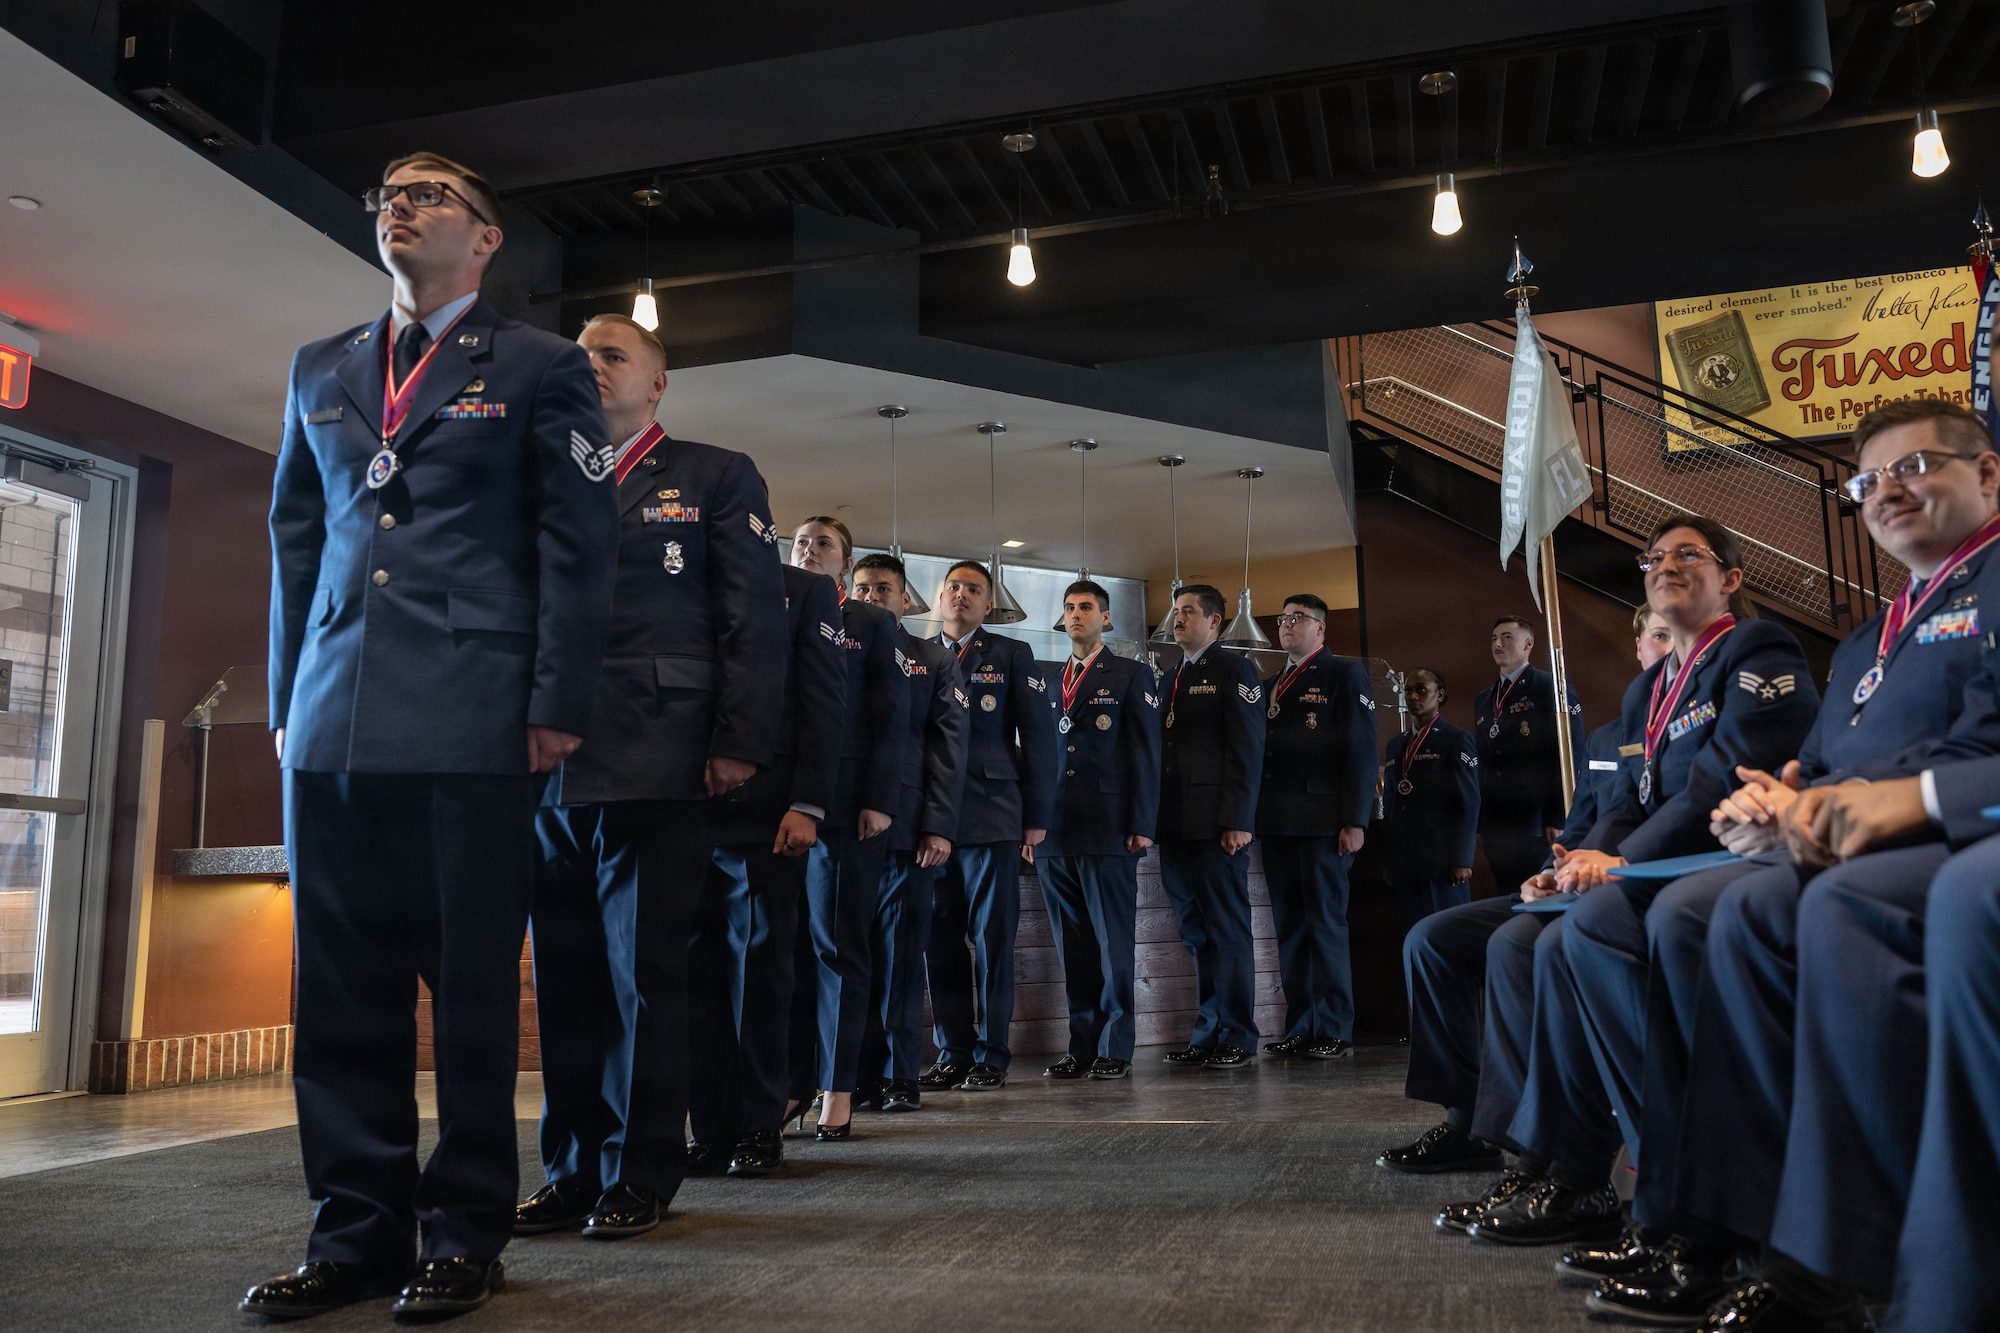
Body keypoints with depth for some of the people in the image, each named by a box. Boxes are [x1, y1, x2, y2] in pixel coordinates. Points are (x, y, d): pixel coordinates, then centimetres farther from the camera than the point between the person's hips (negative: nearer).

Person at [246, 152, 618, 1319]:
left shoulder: (541, 369, 8)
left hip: (474, 723, -4)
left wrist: (558, 703, -8)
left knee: (473, 979, -1)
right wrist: (286, 697, 12)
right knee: (342, 981, 5)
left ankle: (466, 1231, 10)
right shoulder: (320, 371, 22)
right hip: (333, 724, 5)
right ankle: (359, 1229, 15)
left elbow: (580, 544, 0)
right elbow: (294, 541, 20)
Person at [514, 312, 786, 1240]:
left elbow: (753, 618, 0)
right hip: (547, 767, 4)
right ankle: (573, 1171, 19)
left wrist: (738, 743, -10)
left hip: (653, 769, -4)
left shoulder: (715, 477, 8)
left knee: (644, 974, 1)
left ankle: (639, 1175, 12)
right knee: (565, 977, 8)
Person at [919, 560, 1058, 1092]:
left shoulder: (1012, 655, 8)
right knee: (941, 939, 4)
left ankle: (990, 1057, 8)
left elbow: (1039, 736, 4)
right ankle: (952, 1053, 14)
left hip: (992, 818, -2)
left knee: (990, 938, 0)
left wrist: (1037, 816, -2)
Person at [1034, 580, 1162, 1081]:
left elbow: (1145, 753, -1)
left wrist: (1141, 825, -9)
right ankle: (1081, 1046, 13)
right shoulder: (1049, 681, 19)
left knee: (1113, 944, -1)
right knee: (1072, 946, 6)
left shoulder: (1132, 676, 6)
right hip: (1054, 834, 5)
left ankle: (1115, 1048, 6)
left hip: (1107, 832, -4)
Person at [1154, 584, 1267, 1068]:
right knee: (1197, 935, 9)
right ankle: (1208, 1034, 14)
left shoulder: (1234, 670, 1)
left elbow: (1247, 750, -8)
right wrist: (1156, 821, 9)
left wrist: (1238, 820, -16)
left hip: (1216, 826, -7)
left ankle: (1237, 1038, 5)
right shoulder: (1171, 679, 22)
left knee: (1227, 933, -2)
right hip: (1176, 828, 7)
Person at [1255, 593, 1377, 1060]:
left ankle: (1334, 1030, 4)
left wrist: (1355, 821, -13)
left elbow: (1361, 752, -6)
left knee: (1326, 925, -3)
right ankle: (1299, 1028, 13)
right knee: (1289, 928, 7)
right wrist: (1255, 817, 9)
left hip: (1322, 823, -6)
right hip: (1275, 824, 6)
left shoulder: (1345, 674, 2)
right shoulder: (1270, 685, 21)